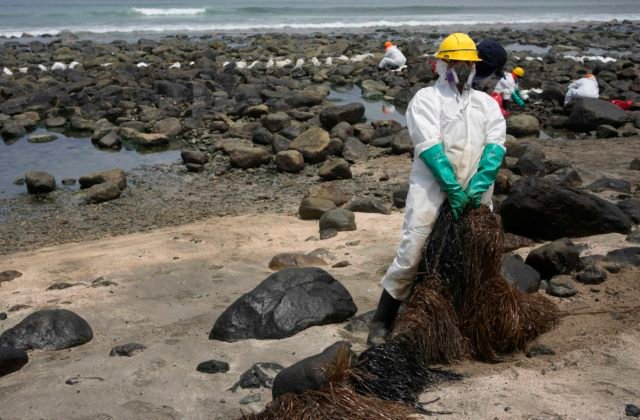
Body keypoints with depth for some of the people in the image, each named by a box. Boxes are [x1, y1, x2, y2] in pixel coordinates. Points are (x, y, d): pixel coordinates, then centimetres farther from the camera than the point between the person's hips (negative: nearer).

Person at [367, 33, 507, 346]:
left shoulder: (487, 103, 18)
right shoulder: (426, 99, 5)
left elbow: (496, 145, 3)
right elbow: (430, 146, -8)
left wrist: (479, 184, -13)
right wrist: (454, 188, -17)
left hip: (476, 192, 5)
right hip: (432, 187, -4)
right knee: (411, 254, -11)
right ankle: (382, 321, -1)